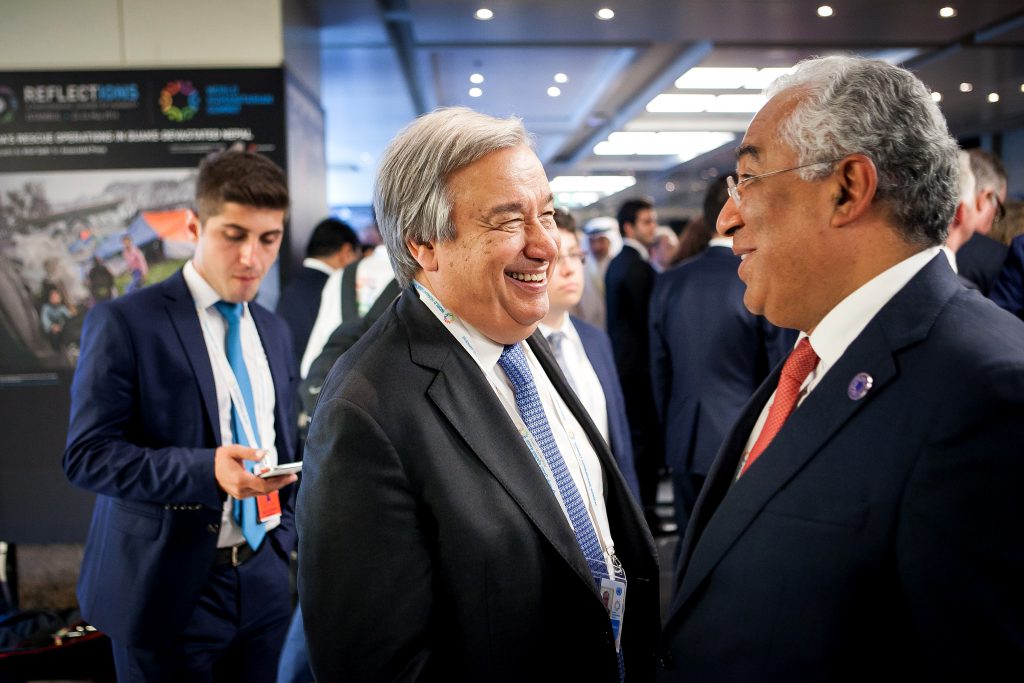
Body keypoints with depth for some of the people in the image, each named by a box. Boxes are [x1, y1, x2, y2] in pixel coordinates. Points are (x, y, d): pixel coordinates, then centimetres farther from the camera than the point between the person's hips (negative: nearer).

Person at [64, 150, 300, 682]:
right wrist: (206, 470, -25)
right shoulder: (125, 322, -8)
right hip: (168, 585, -5)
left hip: (264, 578, 5)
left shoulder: (274, 331, 10)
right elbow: (86, 455, -13)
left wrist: (285, 534, 8)